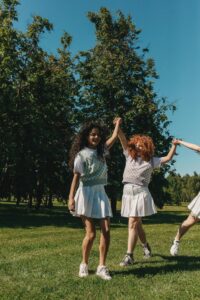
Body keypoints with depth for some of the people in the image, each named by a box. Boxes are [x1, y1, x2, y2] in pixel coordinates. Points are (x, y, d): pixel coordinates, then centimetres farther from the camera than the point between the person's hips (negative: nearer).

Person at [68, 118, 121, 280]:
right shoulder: (81, 155, -6)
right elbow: (76, 177, -13)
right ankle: (84, 264, 17)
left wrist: (118, 123, 35)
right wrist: (71, 198, -22)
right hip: (87, 193, -6)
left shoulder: (101, 151, 12)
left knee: (106, 231, -4)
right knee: (91, 233, -5)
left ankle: (102, 267, 6)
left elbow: (114, 138, 26)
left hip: (101, 193, 6)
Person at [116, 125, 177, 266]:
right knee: (137, 224, 14)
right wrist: (118, 127, -10)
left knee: (133, 224, -10)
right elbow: (123, 139, 0)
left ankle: (129, 256, -6)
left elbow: (168, 158, 10)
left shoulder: (151, 160, 6)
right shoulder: (130, 156, 9)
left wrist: (174, 145, 4)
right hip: (128, 192, 4)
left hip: (141, 193, -3)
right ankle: (146, 245, 39)